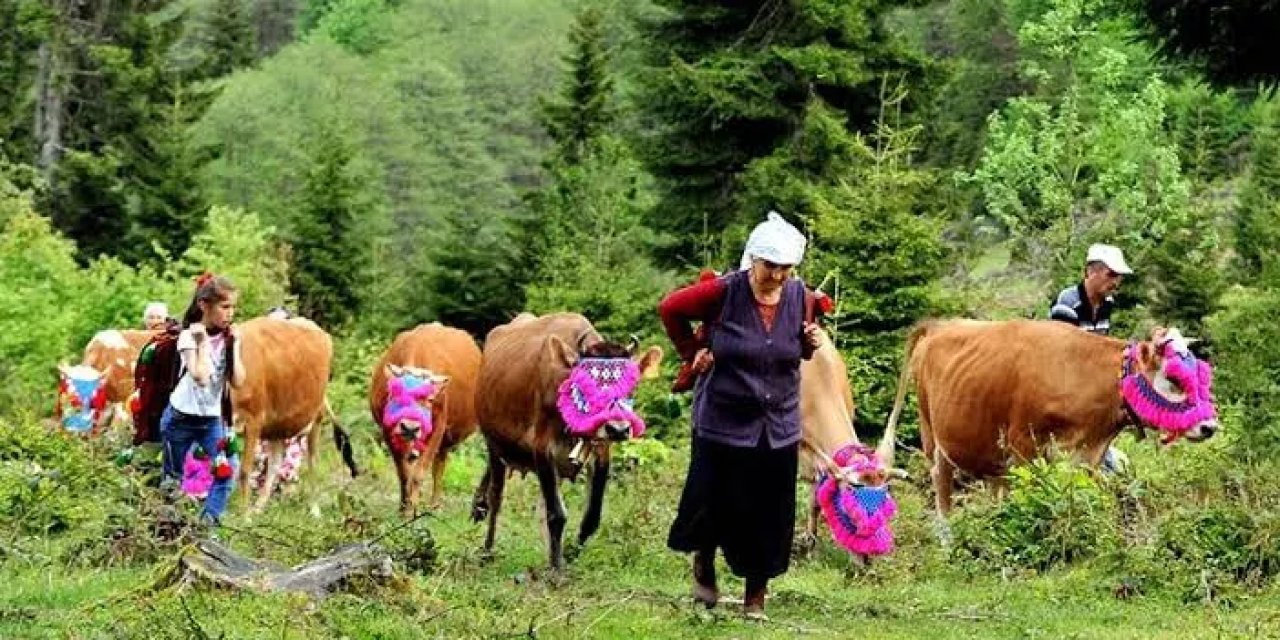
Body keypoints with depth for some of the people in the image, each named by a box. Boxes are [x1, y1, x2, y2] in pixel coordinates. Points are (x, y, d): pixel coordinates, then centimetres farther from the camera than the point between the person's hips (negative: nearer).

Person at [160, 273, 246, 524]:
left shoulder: (229, 338, 2)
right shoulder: (190, 336, -13)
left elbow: (237, 381, -7)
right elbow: (201, 377, -27)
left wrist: (233, 345, -8)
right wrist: (203, 342, -21)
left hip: (212, 419, 5)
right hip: (181, 418, -5)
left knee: (229, 469, -11)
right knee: (173, 477, 6)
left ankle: (208, 521, -6)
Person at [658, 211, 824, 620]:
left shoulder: (798, 297, -3)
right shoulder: (724, 293, -15)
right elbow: (670, 308, 1)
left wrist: (813, 342, -7)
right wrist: (691, 353, 1)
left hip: (778, 428, 3)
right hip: (723, 422, -3)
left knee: (770, 514, 5)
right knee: (714, 503, 5)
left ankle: (756, 595, 20)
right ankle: (704, 563, 37)